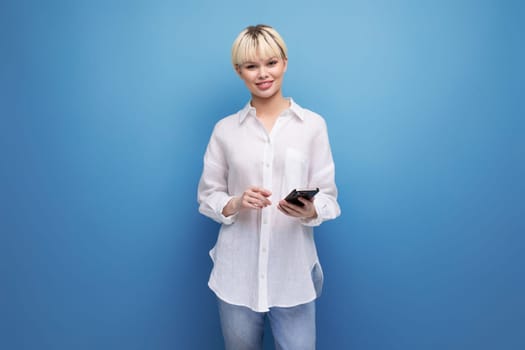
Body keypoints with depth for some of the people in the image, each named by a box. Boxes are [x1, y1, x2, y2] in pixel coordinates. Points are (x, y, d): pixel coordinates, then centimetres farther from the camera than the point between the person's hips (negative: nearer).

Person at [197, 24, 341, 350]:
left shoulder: (313, 124, -2)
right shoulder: (225, 129, 2)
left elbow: (328, 196, 0)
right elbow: (207, 196, 6)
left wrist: (310, 211, -22)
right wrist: (235, 204, -15)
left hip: (294, 271, -1)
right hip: (238, 272, 2)